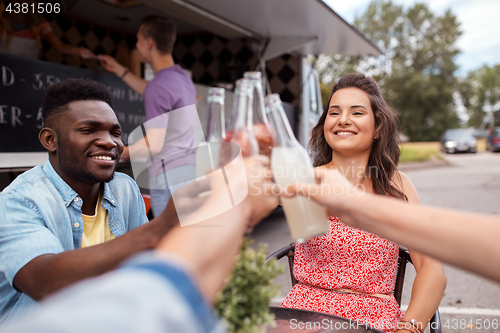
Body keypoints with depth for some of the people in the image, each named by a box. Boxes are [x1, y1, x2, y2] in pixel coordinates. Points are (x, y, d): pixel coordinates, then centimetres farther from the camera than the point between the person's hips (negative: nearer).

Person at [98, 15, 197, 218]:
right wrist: (119, 70, 41)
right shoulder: (182, 77, 13)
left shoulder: (159, 85, -16)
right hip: (190, 169, 9)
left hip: (169, 176, -9)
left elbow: (154, 145, -20)